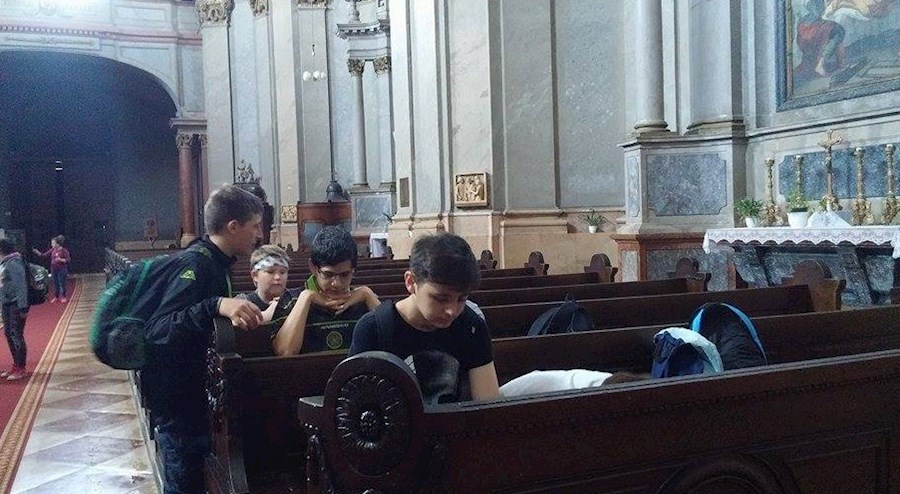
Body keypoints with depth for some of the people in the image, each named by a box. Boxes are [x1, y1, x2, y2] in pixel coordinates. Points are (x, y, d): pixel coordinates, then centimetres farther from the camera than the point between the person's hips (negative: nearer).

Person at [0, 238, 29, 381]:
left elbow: (21, 286, -21)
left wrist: (23, 307, -22)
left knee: (17, 335, -4)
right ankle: (16, 366, 26)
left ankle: (21, 369, 3)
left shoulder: (14, 264, -18)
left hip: (16, 305, -10)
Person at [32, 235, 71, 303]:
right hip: (54, 269, 6)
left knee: (62, 284, 1)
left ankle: (63, 297, 12)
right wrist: (37, 252, -3)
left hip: (62, 270, -6)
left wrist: (60, 260, -26)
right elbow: (45, 255, 9)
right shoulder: (52, 250, 4)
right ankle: (56, 297, 22)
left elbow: (68, 260, -14)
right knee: (55, 284, 12)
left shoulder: (64, 250, -13)